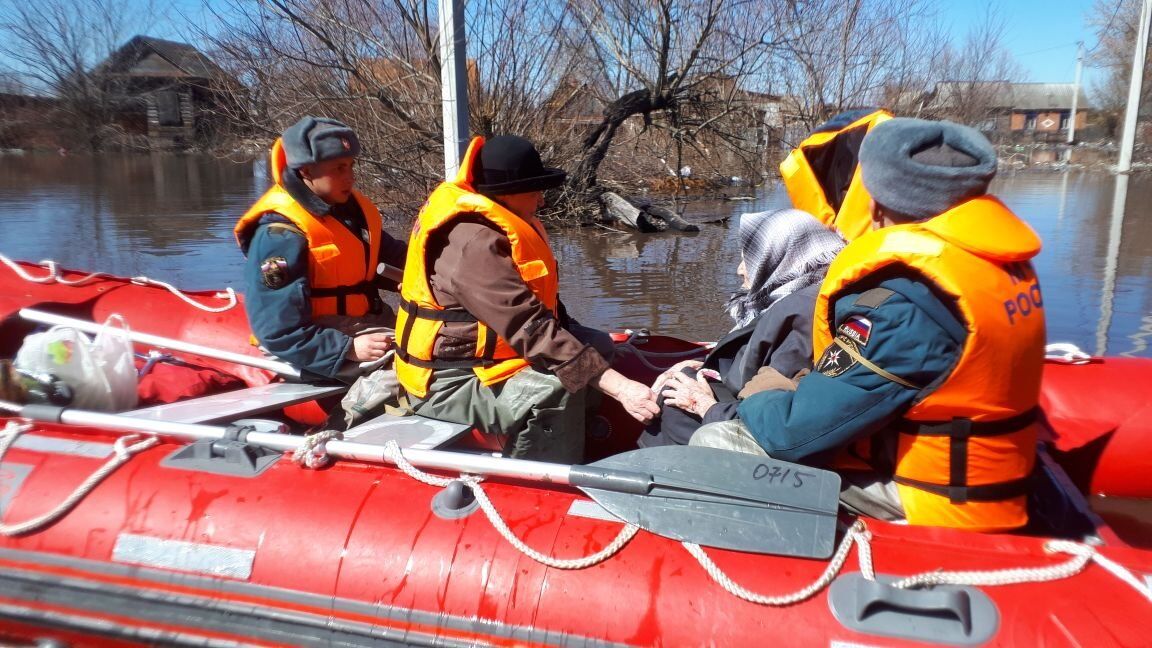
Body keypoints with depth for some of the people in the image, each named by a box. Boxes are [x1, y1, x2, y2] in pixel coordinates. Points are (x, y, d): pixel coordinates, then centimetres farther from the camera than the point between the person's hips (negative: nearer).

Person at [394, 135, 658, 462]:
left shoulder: (504, 226, 6)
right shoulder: (473, 243, -25)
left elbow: (540, 308, 12)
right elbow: (532, 329, -32)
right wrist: (617, 385, -33)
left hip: (488, 356, 10)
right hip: (450, 384, -10)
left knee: (606, 349, 7)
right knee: (555, 393, -34)